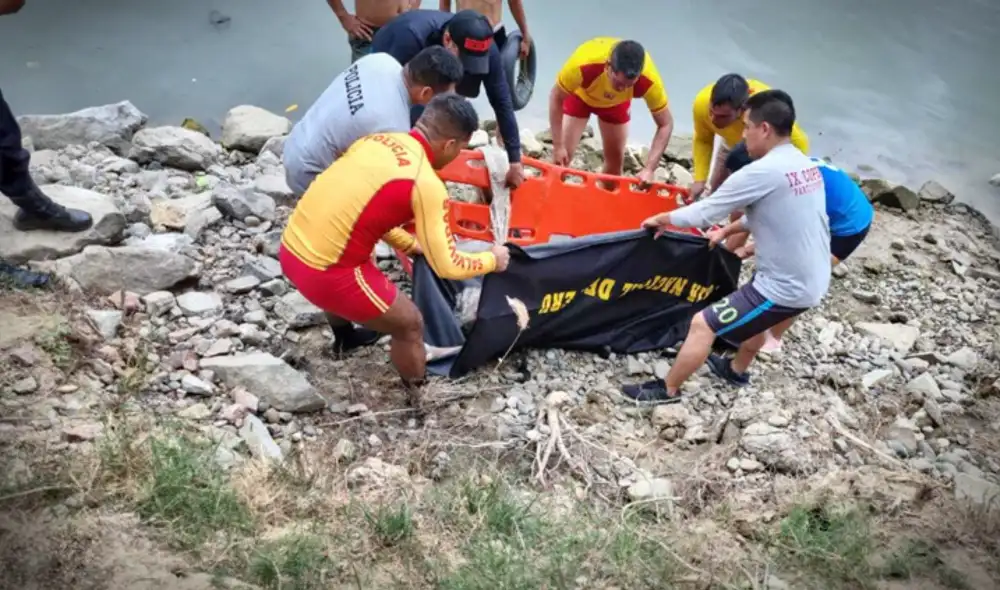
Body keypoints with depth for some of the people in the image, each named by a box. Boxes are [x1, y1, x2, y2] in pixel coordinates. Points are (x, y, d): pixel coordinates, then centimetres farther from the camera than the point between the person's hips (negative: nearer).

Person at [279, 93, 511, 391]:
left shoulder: (376, 139, 9)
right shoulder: (426, 184, -13)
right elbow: (447, 267, -10)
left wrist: (410, 244, 29)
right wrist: (492, 259, 8)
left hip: (291, 248, 8)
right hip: (324, 272, -8)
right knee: (410, 325, 11)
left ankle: (345, 334, 62)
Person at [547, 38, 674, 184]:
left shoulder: (649, 80, -40)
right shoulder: (583, 64, -46)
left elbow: (666, 124, -27)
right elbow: (556, 98, -28)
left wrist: (649, 168, -37)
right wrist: (558, 146, -31)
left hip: (616, 103, 2)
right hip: (580, 95, -2)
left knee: (615, 161, 7)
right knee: (561, 158, -9)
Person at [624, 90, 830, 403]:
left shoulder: (762, 172, -21)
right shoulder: (807, 165, 6)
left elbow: (703, 212, -12)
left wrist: (661, 219, 3)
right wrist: (727, 231, 24)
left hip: (786, 288, -9)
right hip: (813, 282, 9)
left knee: (702, 325, 1)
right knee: (752, 313, 35)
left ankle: (667, 390, 16)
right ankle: (737, 370, 53)